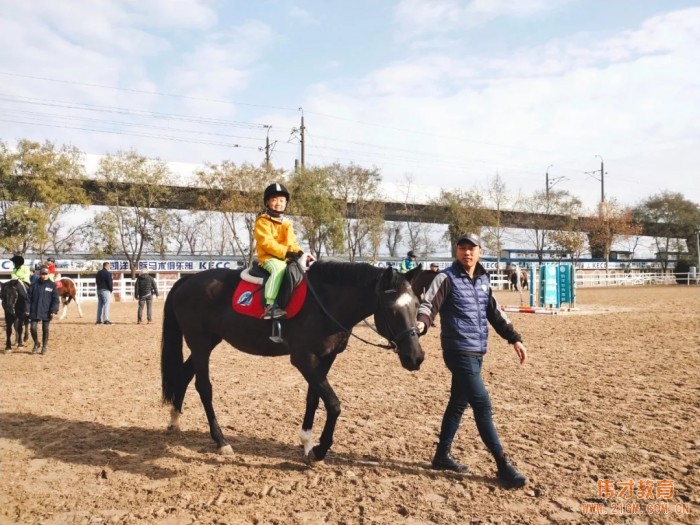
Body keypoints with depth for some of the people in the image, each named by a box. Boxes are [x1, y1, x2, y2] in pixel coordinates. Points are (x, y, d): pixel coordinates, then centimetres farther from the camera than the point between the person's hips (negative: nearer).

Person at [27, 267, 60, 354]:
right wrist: (27, 309, -2)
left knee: (45, 329, 7)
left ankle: (44, 346, 21)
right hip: (34, 311, 1)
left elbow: (56, 299, -3)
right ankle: (36, 344, 21)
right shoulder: (34, 285, 3)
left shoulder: (52, 285, -1)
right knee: (32, 328, -2)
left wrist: (54, 311, -12)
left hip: (46, 312, -1)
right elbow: (29, 298, 5)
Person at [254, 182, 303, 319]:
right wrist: (286, 252, -23)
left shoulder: (287, 223, 20)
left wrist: (298, 252, -7)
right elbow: (266, 243, -15)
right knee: (279, 268, -36)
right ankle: (270, 306, -42)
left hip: (286, 257, 7)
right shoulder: (263, 221, -3)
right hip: (268, 257, -7)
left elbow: (292, 243, 16)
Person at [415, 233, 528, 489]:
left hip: (477, 352, 8)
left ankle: (442, 455, 28)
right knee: (482, 405, -7)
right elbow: (429, 304, -22)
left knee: (458, 403, 15)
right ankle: (503, 465, 2)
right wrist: (421, 324, -42)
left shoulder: (483, 280, 12)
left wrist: (515, 339, 15)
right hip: (459, 351, -8)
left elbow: (494, 313, 19)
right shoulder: (447, 278, -10)